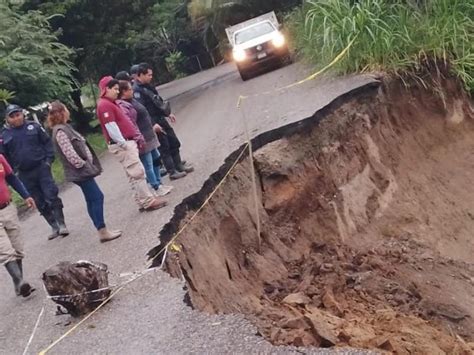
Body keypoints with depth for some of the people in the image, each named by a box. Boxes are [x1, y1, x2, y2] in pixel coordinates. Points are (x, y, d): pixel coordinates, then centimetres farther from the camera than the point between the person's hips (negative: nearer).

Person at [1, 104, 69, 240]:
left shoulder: (34, 127, -1)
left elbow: (47, 142, 2)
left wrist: (49, 159, -7)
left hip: (41, 168, -2)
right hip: (25, 175, 2)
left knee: (51, 196, -8)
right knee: (40, 203, 8)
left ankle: (61, 224, 4)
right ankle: (54, 227, 19)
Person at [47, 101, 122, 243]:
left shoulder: (64, 127, 14)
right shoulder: (60, 131, -17)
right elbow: (69, 153, -25)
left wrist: (88, 164, 13)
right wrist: (82, 165, -16)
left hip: (82, 171, 10)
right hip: (80, 172, -10)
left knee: (92, 200, 12)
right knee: (97, 197, -8)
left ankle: (102, 230, 17)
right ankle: (103, 232, -5)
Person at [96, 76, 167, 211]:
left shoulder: (110, 103, 19)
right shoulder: (104, 105, -15)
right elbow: (111, 127, -22)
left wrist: (136, 137, 19)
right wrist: (123, 143, -22)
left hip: (128, 142, 11)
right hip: (122, 145, -11)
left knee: (135, 174, 12)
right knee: (138, 173, -9)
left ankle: (144, 200, 17)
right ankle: (148, 202, -6)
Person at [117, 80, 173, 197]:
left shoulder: (131, 101, 11)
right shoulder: (122, 106, -21)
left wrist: (153, 127, 25)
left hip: (148, 136, 11)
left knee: (155, 159, 17)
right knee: (148, 165, -1)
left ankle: (159, 183, 27)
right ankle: (157, 188, 7)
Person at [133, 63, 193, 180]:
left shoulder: (147, 86, 10)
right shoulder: (137, 90, -20)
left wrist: (168, 114, 23)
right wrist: (152, 124, -28)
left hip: (161, 119, 9)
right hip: (154, 122, -9)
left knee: (174, 142, 15)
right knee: (164, 147, -1)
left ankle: (179, 165, 27)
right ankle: (172, 172, 8)